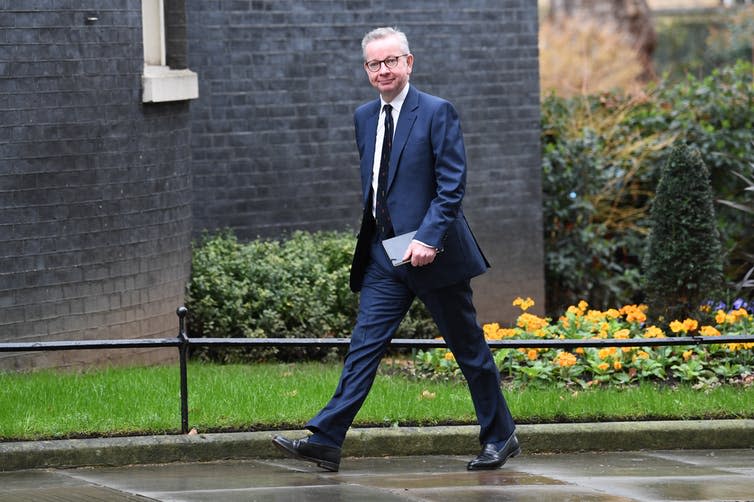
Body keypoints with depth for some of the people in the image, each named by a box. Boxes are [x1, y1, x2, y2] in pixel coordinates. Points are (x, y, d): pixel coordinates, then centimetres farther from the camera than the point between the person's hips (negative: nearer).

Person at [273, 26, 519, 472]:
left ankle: (500, 438, 18)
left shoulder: (437, 113, -8)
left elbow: (453, 185, -13)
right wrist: (372, 233, 14)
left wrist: (429, 238, -21)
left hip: (430, 253, -5)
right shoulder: (365, 118, 12)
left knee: (469, 349, 5)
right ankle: (326, 440, -8)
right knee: (364, 344, -2)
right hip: (383, 257, 5)